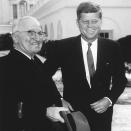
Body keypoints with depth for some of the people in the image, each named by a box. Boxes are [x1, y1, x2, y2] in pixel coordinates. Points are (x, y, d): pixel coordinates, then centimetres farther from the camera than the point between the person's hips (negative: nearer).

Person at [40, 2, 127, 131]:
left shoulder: (112, 47, -2)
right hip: (73, 113, -1)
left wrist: (109, 99, -9)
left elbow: (120, 79, 5)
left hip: (102, 112, 2)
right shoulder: (63, 47, -8)